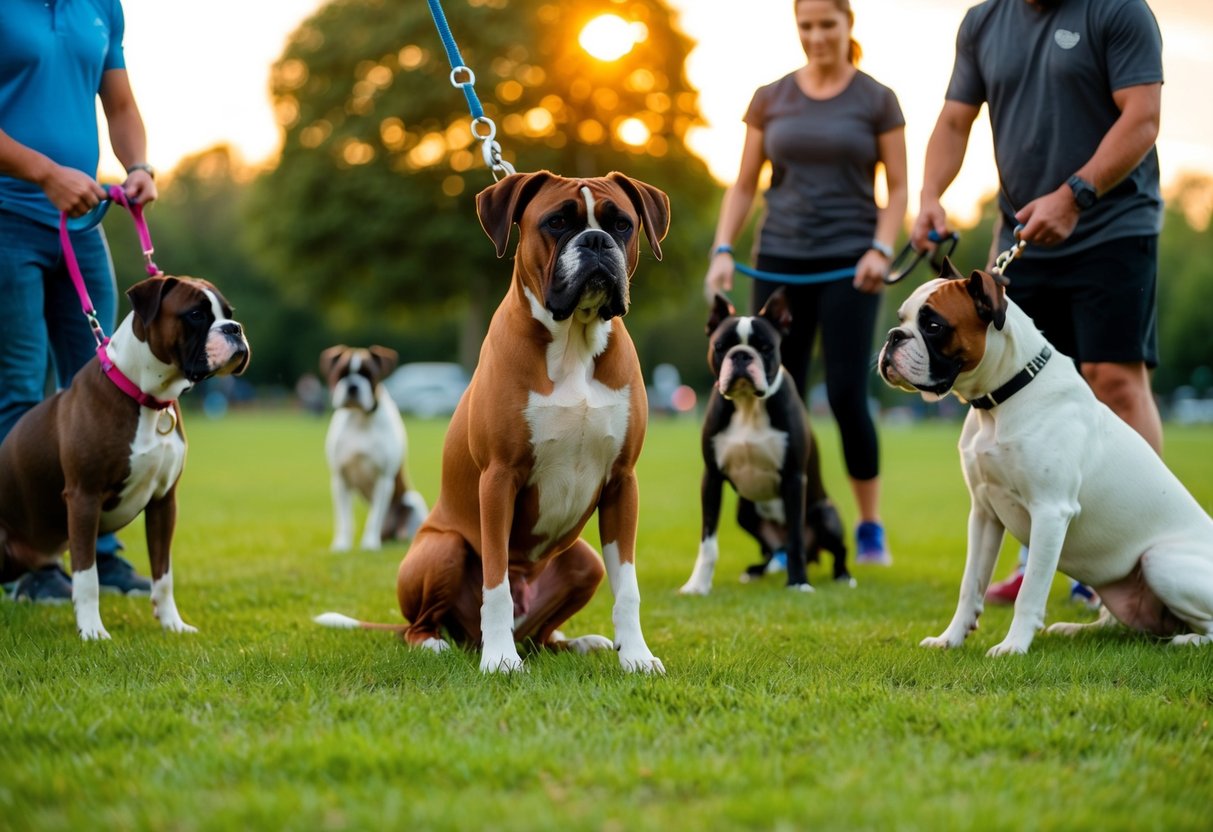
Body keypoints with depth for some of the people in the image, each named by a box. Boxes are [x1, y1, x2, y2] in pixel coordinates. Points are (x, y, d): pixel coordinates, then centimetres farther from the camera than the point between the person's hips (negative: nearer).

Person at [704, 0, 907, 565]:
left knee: (846, 396, -10)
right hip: (780, 262, 3)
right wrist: (723, 250, -1)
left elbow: (898, 187, 4)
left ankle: (870, 528, 7)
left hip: (849, 265, -3)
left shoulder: (877, 100, 3)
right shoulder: (770, 100, 9)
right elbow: (744, 186, 12)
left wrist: (881, 248, -11)